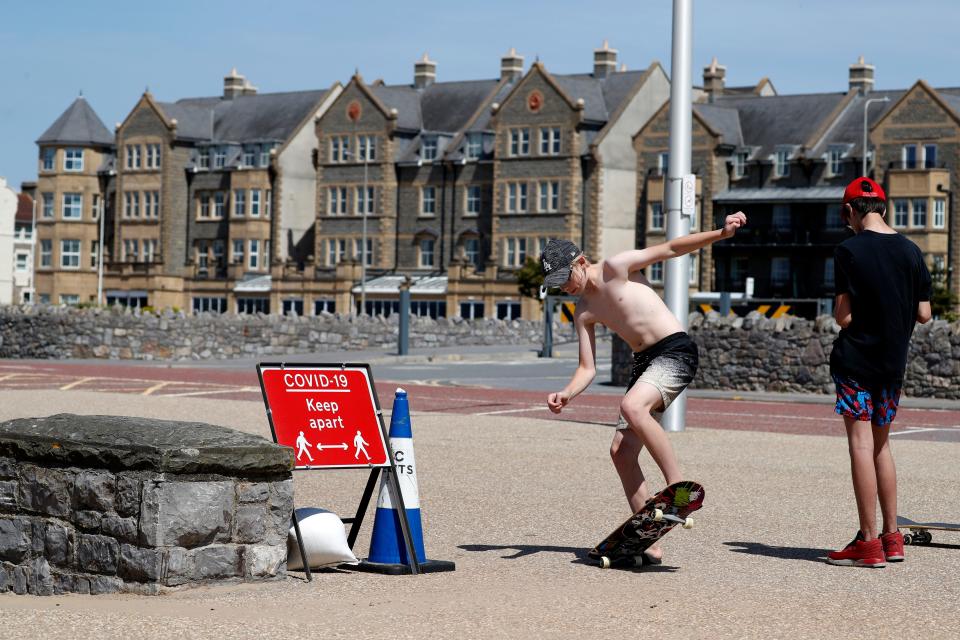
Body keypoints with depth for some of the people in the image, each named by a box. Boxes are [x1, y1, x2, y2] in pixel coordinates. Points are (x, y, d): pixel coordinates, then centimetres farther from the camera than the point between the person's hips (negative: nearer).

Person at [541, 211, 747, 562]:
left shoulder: (617, 268, -3)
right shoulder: (583, 312, 14)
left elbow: (671, 248, -3)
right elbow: (587, 368, 11)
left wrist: (721, 233, -14)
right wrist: (566, 394, -9)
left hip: (676, 352, -8)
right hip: (644, 362, 8)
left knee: (631, 406, -34)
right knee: (621, 450, -1)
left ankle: (678, 487, -25)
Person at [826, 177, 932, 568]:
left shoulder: (849, 251, -11)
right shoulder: (911, 251, 4)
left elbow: (843, 316, -14)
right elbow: (924, 314, 4)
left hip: (855, 359, -5)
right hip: (894, 362, 5)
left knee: (861, 444, -4)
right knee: (881, 444, 16)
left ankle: (869, 542, -6)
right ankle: (892, 537, 17)